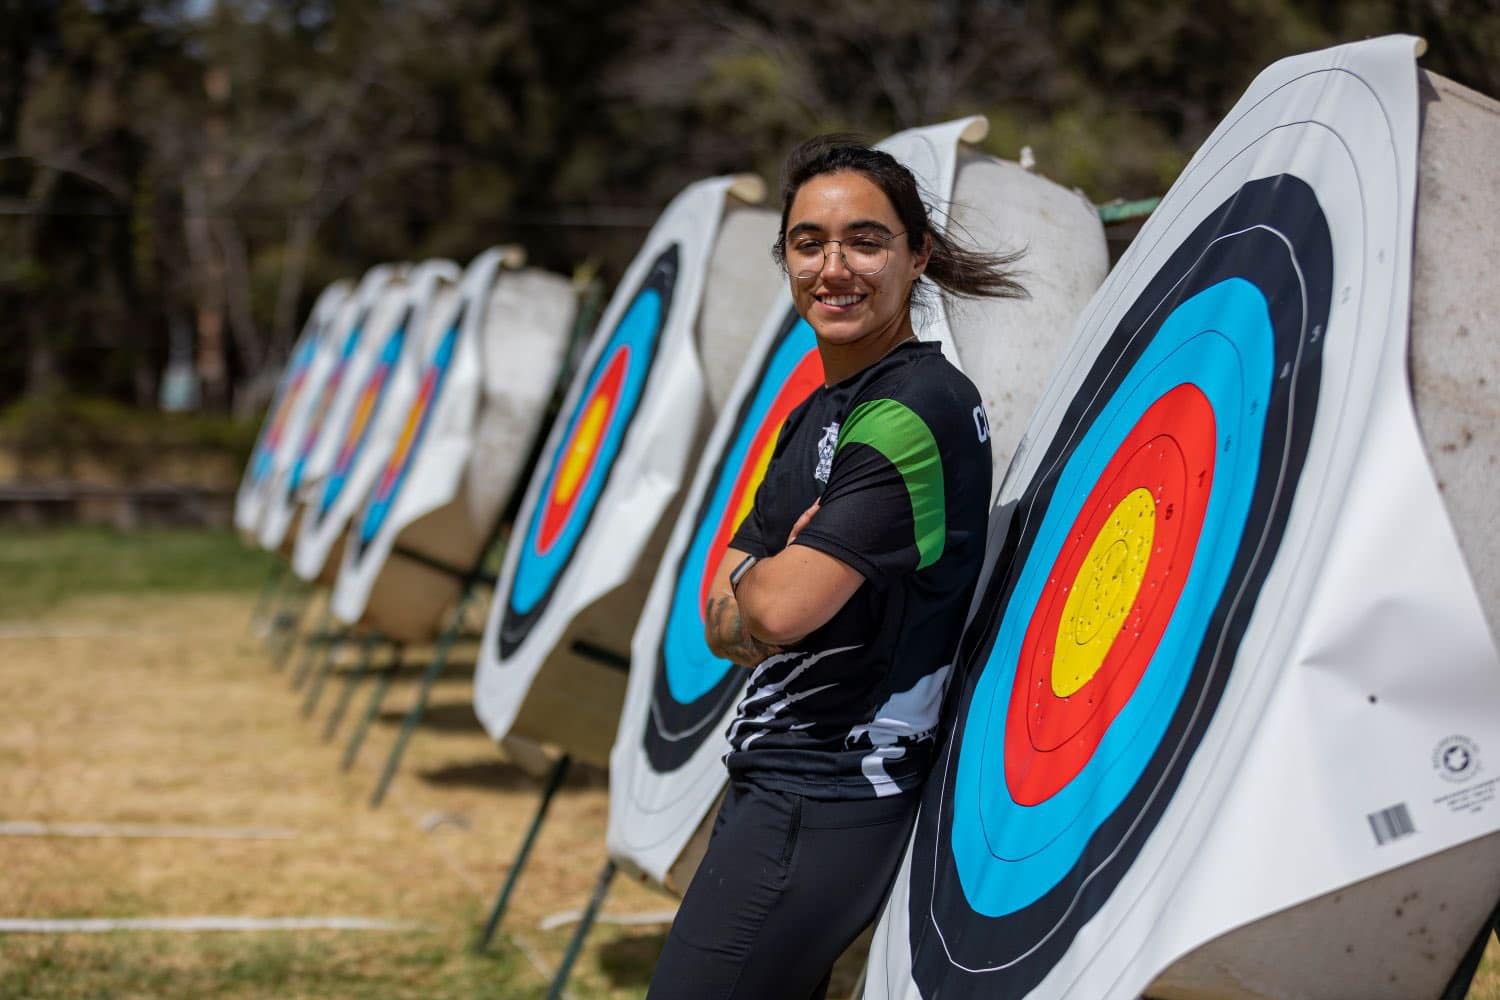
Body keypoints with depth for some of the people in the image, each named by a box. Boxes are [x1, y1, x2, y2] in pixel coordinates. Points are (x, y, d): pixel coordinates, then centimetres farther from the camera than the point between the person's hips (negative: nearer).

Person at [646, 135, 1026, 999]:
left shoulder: (917, 410, -16)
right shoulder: (818, 414, 14)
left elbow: (778, 609, -22)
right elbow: (725, 626, 12)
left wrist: (746, 579, -1)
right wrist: (771, 576, -9)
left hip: (827, 801, -10)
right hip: (782, 778, 10)